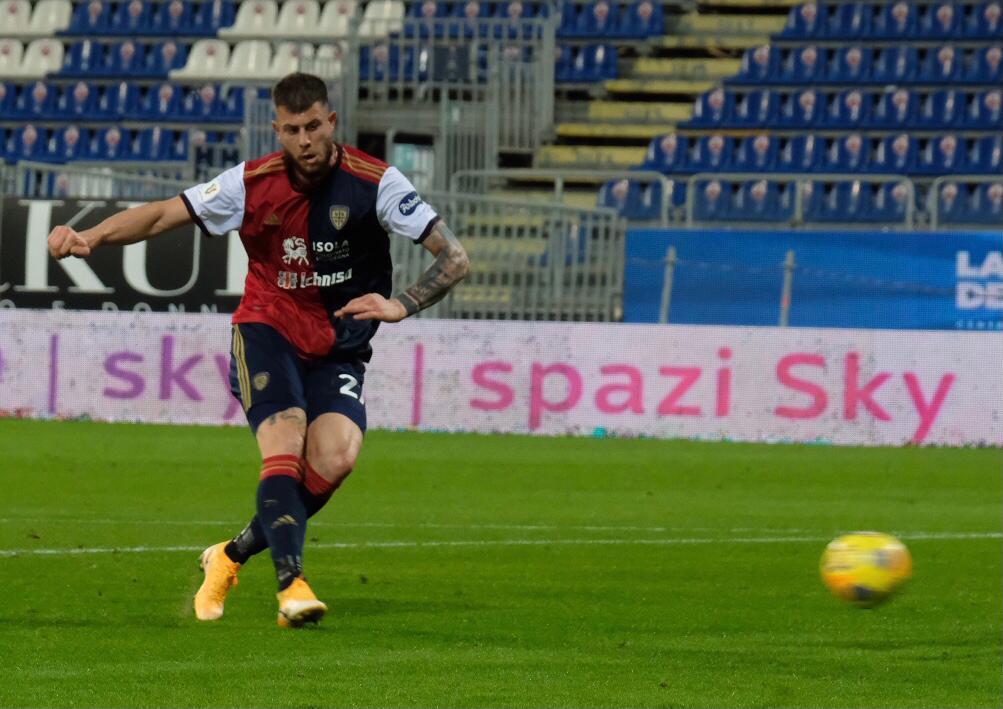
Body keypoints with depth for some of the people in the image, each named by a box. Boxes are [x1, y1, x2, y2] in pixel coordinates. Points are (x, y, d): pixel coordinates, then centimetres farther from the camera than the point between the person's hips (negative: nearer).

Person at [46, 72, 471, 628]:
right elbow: (164, 215, -1)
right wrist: (90, 237, -17)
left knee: (336, 458, -22)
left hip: (339, 349, 0)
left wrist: (402, 305, -29)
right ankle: (291, 583, -31)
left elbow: (455, 258, -13)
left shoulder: (375, 183, -13)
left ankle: (231, 556, -1)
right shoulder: (252, 183, -8)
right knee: (284, 446, -27)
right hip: (267, 329, 0)